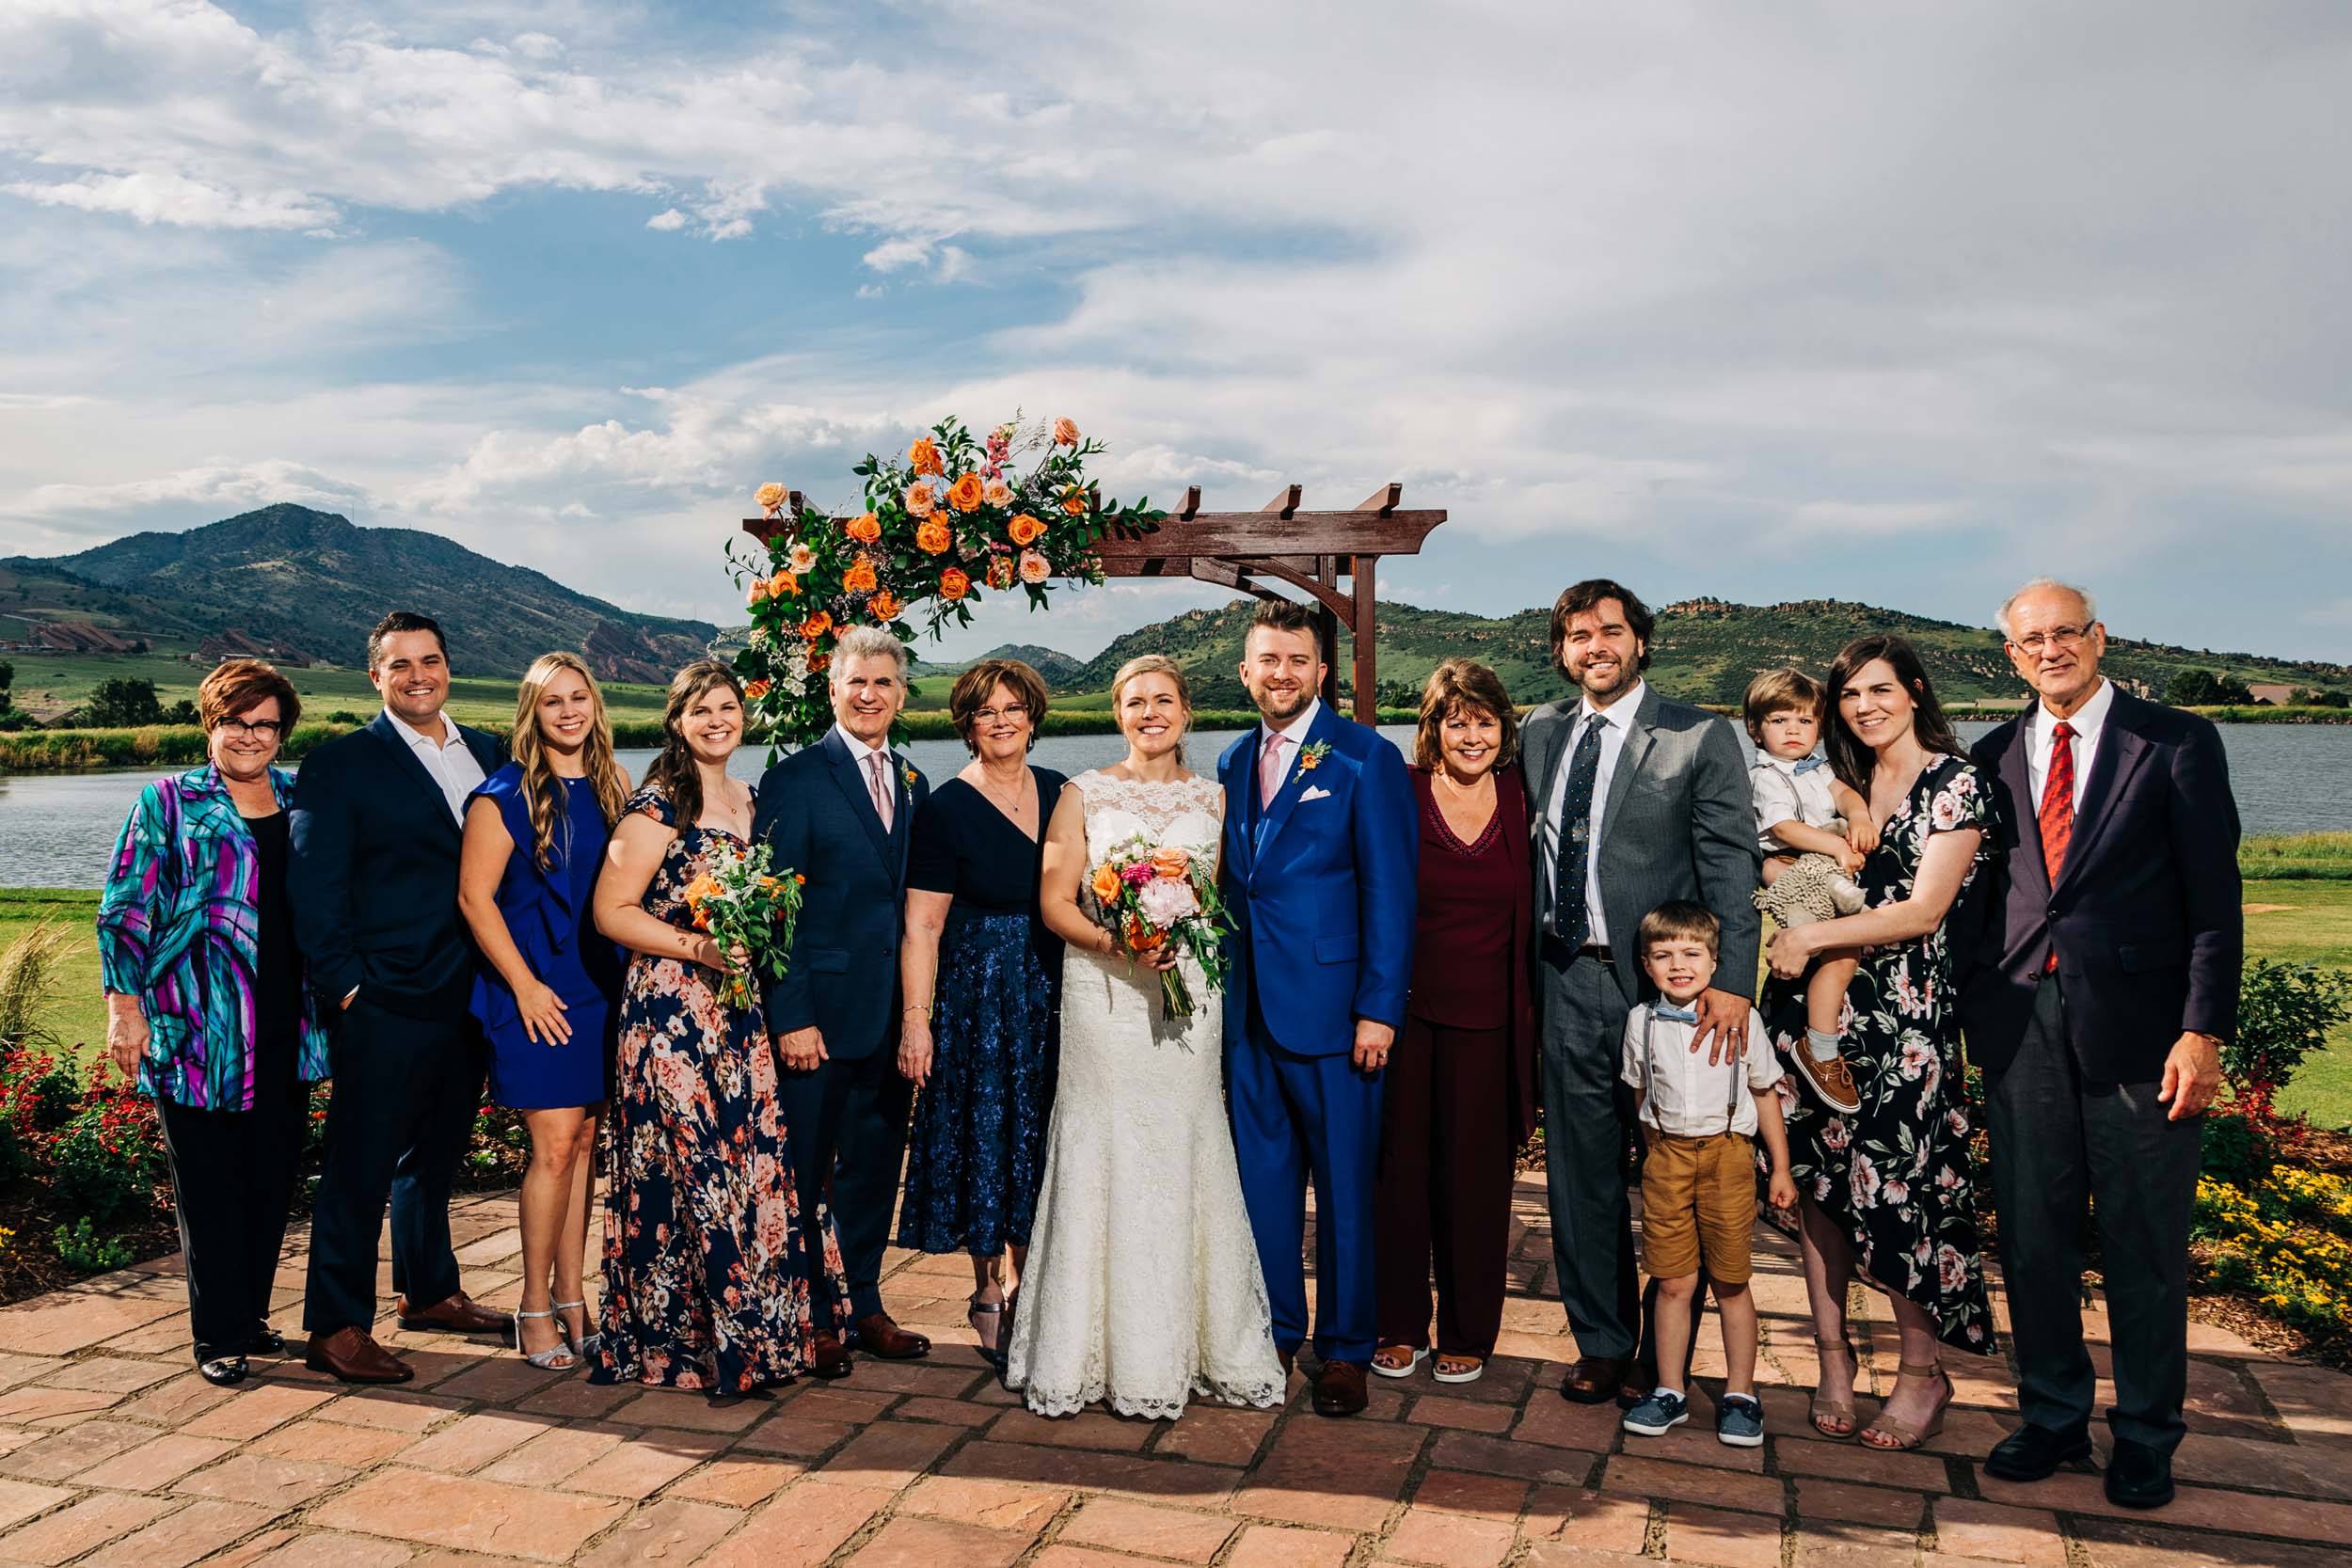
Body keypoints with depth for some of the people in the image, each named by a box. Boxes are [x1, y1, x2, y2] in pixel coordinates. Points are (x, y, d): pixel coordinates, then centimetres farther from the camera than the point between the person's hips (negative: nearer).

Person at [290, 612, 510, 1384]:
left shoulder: (489, 755, 10)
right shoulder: (340, 763, -5)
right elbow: (312, 887, -8)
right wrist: (347, 986, -13)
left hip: (466, 997, 6)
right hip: (385, 1002, -6)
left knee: (435, 1155, 19)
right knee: (360, 1166, 0)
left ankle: (427, 1290, 35)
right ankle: (336, 1329, 10)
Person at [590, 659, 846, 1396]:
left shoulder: (750, 799, 13)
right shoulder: (658, 807, -9)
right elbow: (610, 910, -11)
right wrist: (699, 948, -18)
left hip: (741, 1015, 7)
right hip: (672, 1015, -7)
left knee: (755, 1165, 6)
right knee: (696, 1171, -4)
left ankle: (756, 1329, 19)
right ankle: (712, 1344, 7)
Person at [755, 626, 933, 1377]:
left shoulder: (913, 785, 11)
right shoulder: (794, 779, -7)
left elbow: (916, 902, 13)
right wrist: (791, 1016, -16)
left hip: (893, 1013, 6)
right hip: (820, 1010, -5)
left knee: (875, 1166, 15)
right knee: (804, 1171, 7)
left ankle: (865, 1307, 29)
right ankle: (811, 1318, 22)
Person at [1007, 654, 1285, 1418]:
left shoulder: (1213, 799, 10)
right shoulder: (1084, 794, 3)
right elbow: (1055, 901, 0)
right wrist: (1113, 941, -17)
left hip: (1187, 999, 2)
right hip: (1103, 998, -2)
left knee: (1184, 1159, 4)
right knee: (1103, 1165, 0)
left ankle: (1189, 1346, 17)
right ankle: (1094, 1350, 12)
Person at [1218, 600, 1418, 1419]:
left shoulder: (1365, 758, -6)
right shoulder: (1233, 763, 12)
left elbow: (1391, 890, -9)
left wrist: (1379, 1008, -14)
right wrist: (1223, 983, 7)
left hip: (1331, 1005, -5)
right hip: (1249, 1008, 5)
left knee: (1344, 1182, 4)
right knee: (1263, 1176, 13)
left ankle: (1344, 1347, 19)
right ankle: (1276, 1329, 28)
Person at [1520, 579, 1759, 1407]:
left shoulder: (1699, 738, -5)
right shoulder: (1540, 732, 10)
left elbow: (1731, 867, -10)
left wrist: (1730, 980, -20)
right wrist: (1529, 967, 10)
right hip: (1566, 979, 4)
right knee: (1580, 1169, 12)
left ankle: (1665, 1351, 25)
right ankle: (1601, 1343, 27)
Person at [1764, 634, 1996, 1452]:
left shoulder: (1957, 783, -3)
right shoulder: (1842, 783, 14)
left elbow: (1924, 910, -11)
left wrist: (1811, 938, -12)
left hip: (1906, 1009, -5)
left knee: (1892, 1181, -4)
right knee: (1820, 1177, 4)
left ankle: (1922, 1372, 14)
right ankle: (1833, 1355, 17)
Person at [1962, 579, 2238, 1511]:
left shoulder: (2176, 743, 0)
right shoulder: (1994, 757, 11)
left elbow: (2214, 898, -4)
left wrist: (2204, 1030, -10)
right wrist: (1963, 1012, 5)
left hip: (2136, 1022, -3)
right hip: (2022, 1023, 3)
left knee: (2145, 1248, 7)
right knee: (2032, 1239, 10)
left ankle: (2145, 1439, 24)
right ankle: (2053, 1416, 27)